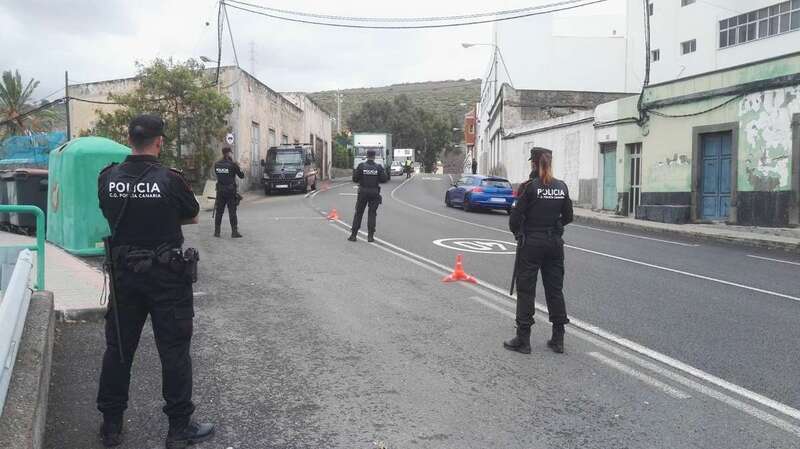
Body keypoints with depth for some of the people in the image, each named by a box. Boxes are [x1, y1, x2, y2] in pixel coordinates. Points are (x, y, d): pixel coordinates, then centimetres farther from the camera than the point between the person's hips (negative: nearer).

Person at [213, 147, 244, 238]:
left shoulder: (216, 164, 2)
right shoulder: (232, 164, -11)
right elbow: (241, 176, -3)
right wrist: (236, 165, 12)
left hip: (220, 191, 4)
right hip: (231, 191, -4)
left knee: (219, 212, 11)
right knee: (232, 212, -1)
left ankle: (216, 231, 14)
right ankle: (234, 232, -2)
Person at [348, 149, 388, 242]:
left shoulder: (361, 166, -6)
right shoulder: (378, 167, -4)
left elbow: (355, 179, -7)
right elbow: (384, 179, -5)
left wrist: (355, 171, 13)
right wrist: (383, 171, 14)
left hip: (363, 192, 0)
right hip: (374, 193, 0)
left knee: (358, 213, 8)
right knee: (372, 214, 7)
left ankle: (353, 235, 7)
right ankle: (370, 236, 3)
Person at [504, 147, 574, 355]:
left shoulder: (530, 187, -12)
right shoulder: (561, 187, 3)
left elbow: (516, 217, -12)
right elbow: (568, 217, 9)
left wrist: (517, 231, 7)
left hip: (531, 242, -5)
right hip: (555, 242, 5)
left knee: (526, 290, 3)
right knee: (555, 289, 12)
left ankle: (523, 339, 6)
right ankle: (558, 339, 17)